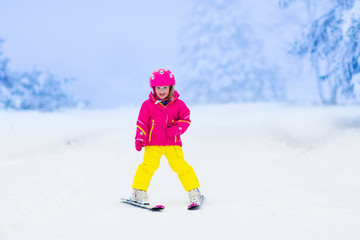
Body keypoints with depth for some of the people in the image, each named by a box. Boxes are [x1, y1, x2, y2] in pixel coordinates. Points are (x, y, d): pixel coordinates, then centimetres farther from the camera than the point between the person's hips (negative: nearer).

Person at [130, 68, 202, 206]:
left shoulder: (178, 104, 3)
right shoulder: (148, 105, 1)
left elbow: (185, 119, 6)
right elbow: (142, 123, 4)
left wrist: (177, 129, -12)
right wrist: (139, 138, -8)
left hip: (173, 143, 1)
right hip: (153, 144, 0)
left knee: (181, 166, -4)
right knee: (148, 165, -12)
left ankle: (194, 191, 11)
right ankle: (139, 192, 3)